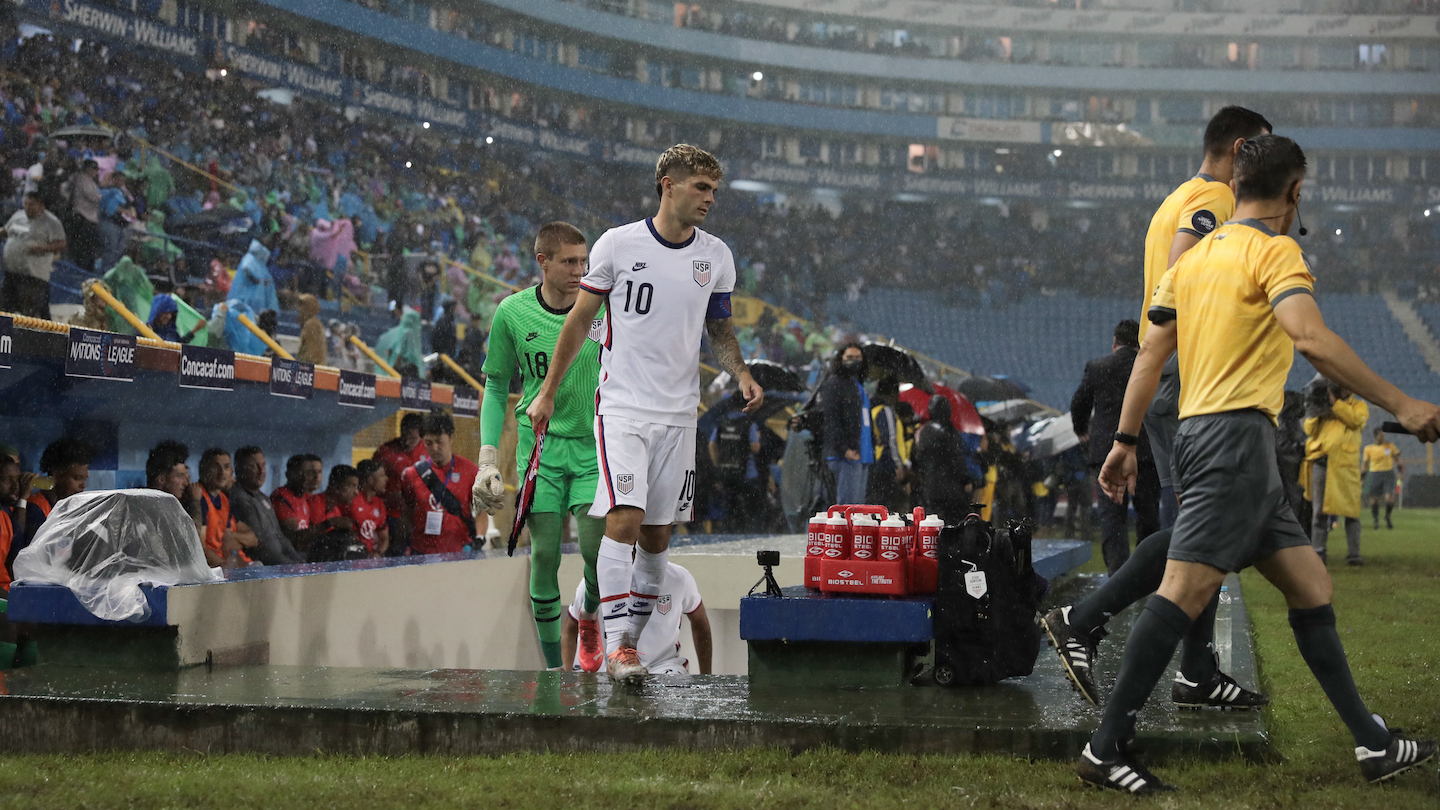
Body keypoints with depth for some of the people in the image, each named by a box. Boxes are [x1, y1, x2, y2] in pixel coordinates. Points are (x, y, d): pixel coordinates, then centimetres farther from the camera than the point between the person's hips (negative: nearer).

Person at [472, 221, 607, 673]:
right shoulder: (512, 313, -2)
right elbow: (497, 386, 7)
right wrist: (488, 457, 1)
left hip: (594, 442, 0)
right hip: (539, 442, 0)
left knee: (595, 546, -12)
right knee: (545, 551, -4)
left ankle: (589, 614, 23)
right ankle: (553, 665, 8)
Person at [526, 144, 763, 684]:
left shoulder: (716, 256, 6)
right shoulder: (618, 243, -4)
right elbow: (580, 320, 4)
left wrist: (742, 374, 0)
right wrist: (547, 392, 5)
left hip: (678, 415, 4)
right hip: (621, 407, -4)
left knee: (658, 533, 6)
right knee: (624, 518, -17)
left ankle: (636, 634, 19)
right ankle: (616, 644, -13)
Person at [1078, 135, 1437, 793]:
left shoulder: (1197, 255, 18)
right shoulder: (1275, 251, -5)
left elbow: (1150, 354, 16)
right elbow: (1312, 340, -21)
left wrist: (1125, 440, 18)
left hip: (1201, 433, 9)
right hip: (1235, 435, -9)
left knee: (1310, 585, 10)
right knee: (1185, 590, -13)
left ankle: (1372, 744, 12)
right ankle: (1105, 750, -14)